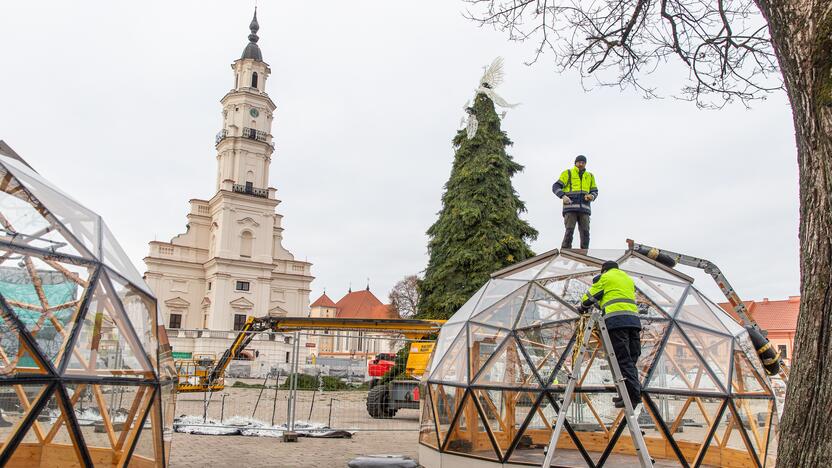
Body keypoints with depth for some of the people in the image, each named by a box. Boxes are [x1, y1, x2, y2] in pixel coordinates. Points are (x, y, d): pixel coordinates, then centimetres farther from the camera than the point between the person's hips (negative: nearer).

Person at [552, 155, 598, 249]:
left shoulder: (590, 176, 21)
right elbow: (555, 187, 1)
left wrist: (591, 197, -5)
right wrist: (563, 196, -19)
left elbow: (594, 191, 21)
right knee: (569, 231, -16)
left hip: (584, 209, 3)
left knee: (585, 232, -8)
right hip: (570, 207, -3)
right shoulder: (567, 173, 9)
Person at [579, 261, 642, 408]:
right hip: (634, 319, 7)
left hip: (616, 320, -7)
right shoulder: (628, 279, 29)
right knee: (631, 359, 9)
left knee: (623, 360, -10)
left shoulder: (604, 277, 11)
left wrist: (582, 307, 34)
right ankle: (629, 394, 8)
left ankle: (633, 395, -16)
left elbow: (590, 297, 12)